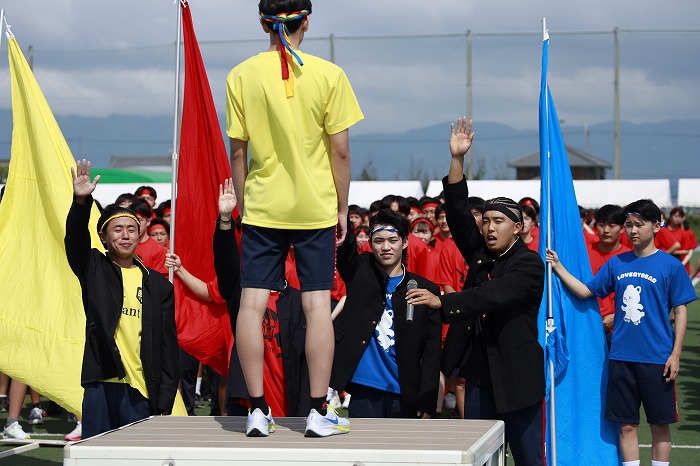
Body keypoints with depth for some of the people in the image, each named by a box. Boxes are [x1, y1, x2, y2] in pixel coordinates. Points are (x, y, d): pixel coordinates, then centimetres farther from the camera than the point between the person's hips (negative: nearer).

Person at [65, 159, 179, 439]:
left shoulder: (158, 285, 11)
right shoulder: (94, 271, 10)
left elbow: (168, 345, 8)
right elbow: (76, 240, -11)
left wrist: (165, 402, 2)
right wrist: (81, 201, -30)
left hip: (141, 389, 1)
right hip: (101, 385, -1)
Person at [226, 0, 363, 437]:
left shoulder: (242, 76, -1)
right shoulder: (329, 75, -4)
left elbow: (238, 150, 1)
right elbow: (340, 150, -3)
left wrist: (242, 205, 12)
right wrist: (342, 209, 7)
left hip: (263, 205, 1)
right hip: (316, 207, -1)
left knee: (252, 303, 3)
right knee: (318, 304, 2)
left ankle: (258, 409, 3)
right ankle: (319, 412, 2)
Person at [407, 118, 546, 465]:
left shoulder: (529, 264, -11)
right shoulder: (480, 253, 9)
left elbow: (492, 296, -24)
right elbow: (458, 213, 0)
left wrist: (441, 302, -31)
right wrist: (457, 159, -8)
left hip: (517, 372, -6)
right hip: (480, 369, 6)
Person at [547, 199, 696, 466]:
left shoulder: (670, 265, -4)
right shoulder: (616, 263, 7)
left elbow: (681, 312, -2)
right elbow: (585, 291, 10)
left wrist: (675, 355, -7)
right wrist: (559, 268, -1)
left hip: (657, 358, -3)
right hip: (622, 357, 3)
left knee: (659, 424, 5)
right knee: (627, 424, 7)